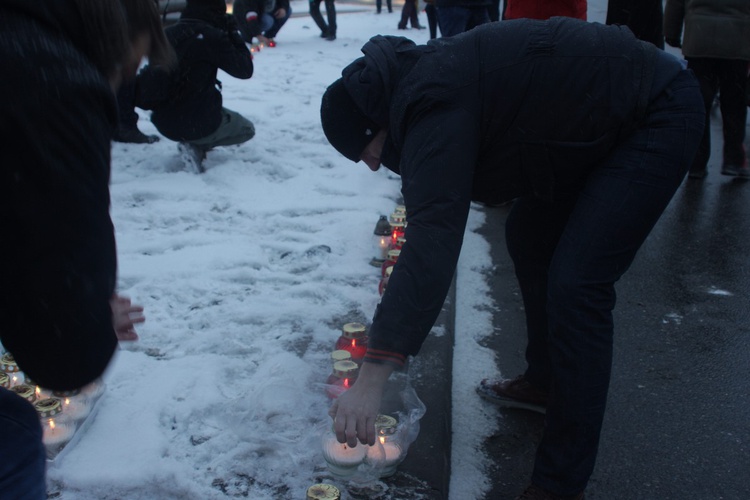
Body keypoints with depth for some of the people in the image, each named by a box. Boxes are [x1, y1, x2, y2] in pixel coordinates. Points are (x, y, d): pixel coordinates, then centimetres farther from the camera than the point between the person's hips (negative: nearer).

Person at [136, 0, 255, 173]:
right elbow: (245, 69, -9)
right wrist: (233, 33, 3)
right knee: (247, 129, 20)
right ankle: (197, 146, -3)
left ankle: (193, 143, 10)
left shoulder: (167, 33, 5)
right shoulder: (211, 36, -16)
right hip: (197, 123, -7)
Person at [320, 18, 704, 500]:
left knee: (576, 283, -17)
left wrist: (371, 378, -37)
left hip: (659, 114, -10)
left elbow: (434, 236, -37)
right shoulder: (425, 79, 4)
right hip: (597, 118, 10)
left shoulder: (434, 102, -26)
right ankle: (547, 379, 34)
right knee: (529, 233, 18)